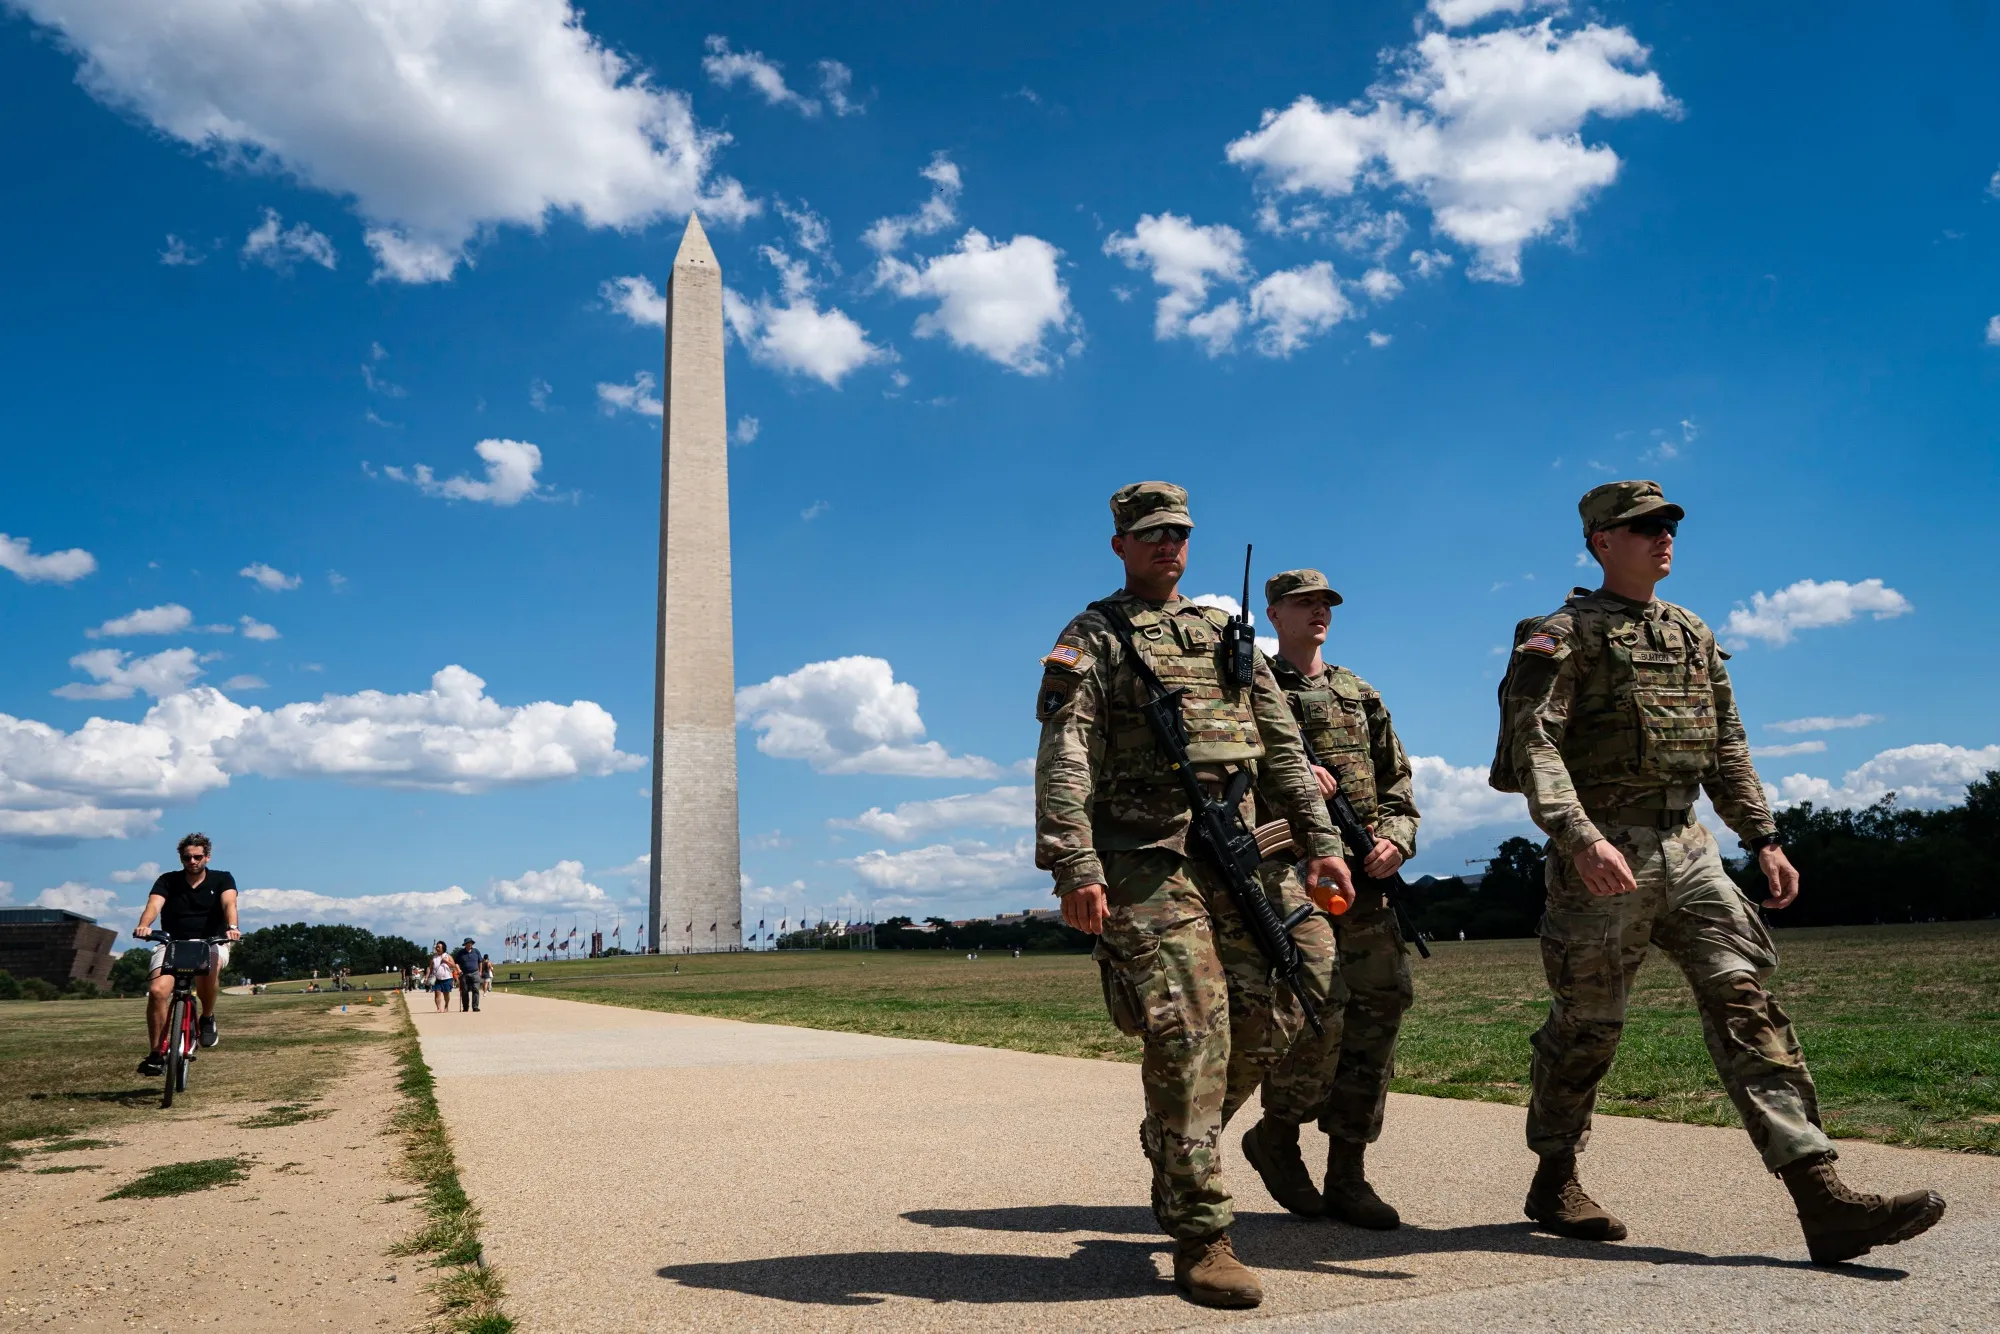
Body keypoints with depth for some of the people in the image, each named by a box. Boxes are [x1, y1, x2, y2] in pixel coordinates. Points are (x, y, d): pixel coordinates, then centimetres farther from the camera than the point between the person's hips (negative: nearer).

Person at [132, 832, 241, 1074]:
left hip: (211, 944, -1)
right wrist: (143, 926, -36)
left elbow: (229, 903, -16)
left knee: (207, 967, -36)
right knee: (157, 990, -23)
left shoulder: (222, 879, 3)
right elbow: (154, 904, -14)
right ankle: (155, 1054, -9)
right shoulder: (168, 881, 5)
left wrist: (232, 927, -38)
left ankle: (207, 1018, -9)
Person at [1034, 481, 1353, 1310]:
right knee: (1189, 1024, -13)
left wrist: (1321, 844, 7)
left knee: (1267, 1018, 2)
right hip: (1145, 860, -5)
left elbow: (1283, 750, 18)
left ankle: (1173, 1141, 29)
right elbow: (1063, 763, -8)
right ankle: (1200, 1235, -4)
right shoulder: (1090, 643, 5)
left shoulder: (1227, 636, 22)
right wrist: (1074, 868, -21)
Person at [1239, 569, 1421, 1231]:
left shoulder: (1360, 695, 21)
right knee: (1319, 1008, -16)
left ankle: (1347, 1175, 11)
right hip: (1288, 867, -5)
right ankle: (1275, 1134, 9)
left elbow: (1398, 782, 19)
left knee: (1376, 1012, 0)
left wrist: (1396, 838, 1)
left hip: (1364, 875, 5)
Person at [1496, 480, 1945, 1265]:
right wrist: (1579, 836, -31)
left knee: (1746, 1000, -5)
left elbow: (1727, 748, 20)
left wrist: (1763, 836, 12)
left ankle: (1823, 1201, -7)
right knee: (1586, 1025, 4)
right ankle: (1553, 1183, 23)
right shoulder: (1563, 635, -5)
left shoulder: (1693, 635, 17)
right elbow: (1532, 744, -18)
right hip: (1601, 854, -6)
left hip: (1687, 847, 6)